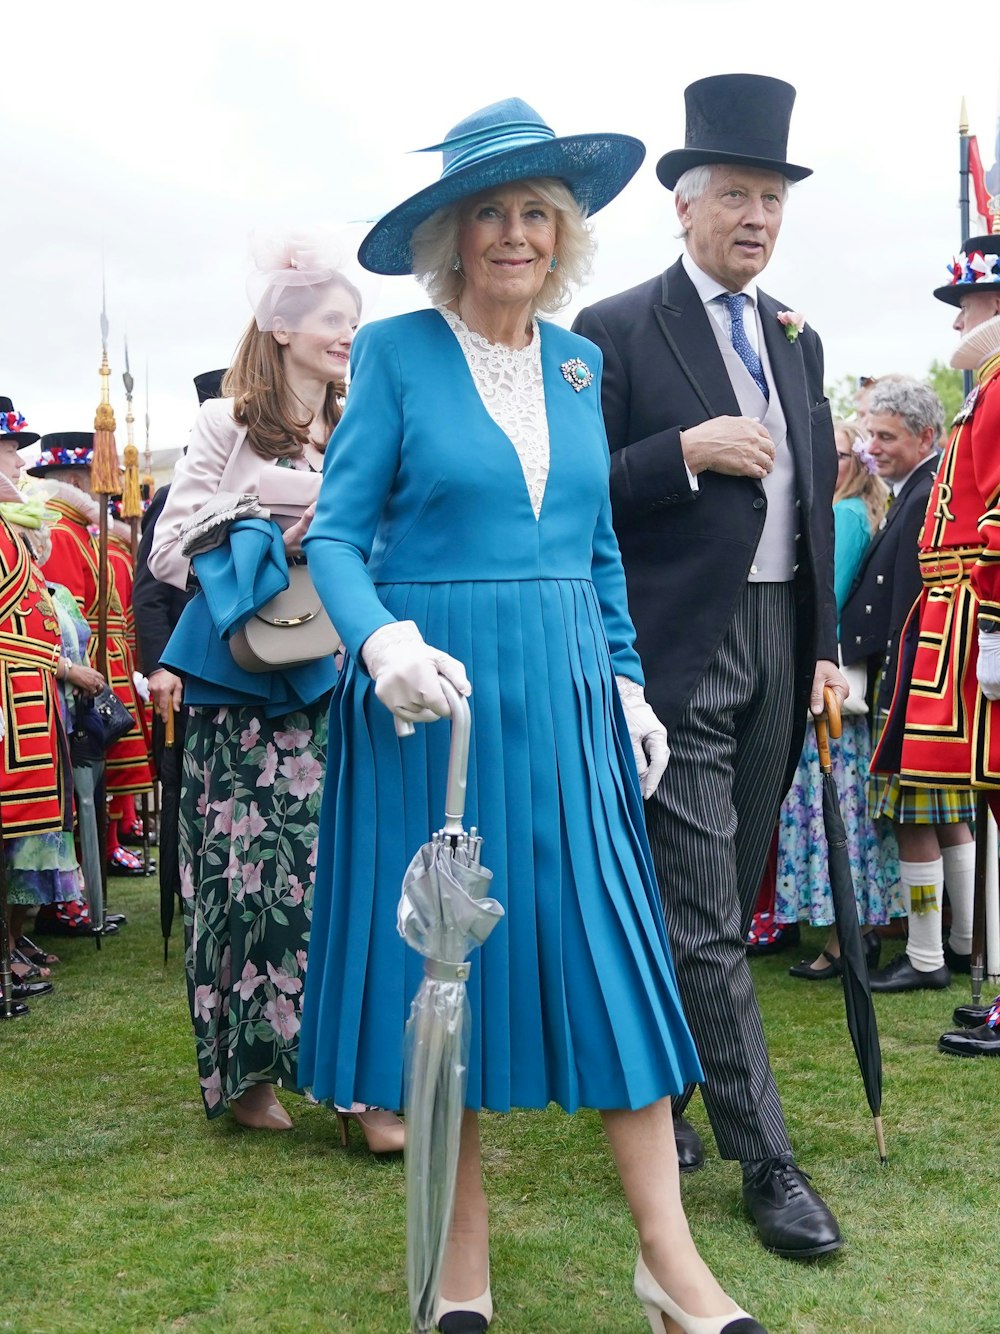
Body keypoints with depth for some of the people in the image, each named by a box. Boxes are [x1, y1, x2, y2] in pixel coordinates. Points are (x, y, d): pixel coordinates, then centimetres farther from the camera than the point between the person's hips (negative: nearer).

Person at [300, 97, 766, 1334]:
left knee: (610, 949, 1)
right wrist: (381, 640, -25)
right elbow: (335, 535, -6)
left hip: (565, 690, 4)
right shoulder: (396, 352, -3)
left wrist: (624, 680, 9)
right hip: (435, 689, -4)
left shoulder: (577, 360, 12)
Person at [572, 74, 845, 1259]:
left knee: (724, 902, 14)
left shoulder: (797, 340, 14)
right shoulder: (615, 332, -5)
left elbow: (816, 503, 16)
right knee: (704, 916, -5)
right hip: (679, 651, -7)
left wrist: (827, 646, 11)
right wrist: (686, 452, -20)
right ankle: (764, 1158, 3)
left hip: (779, 643, 7)